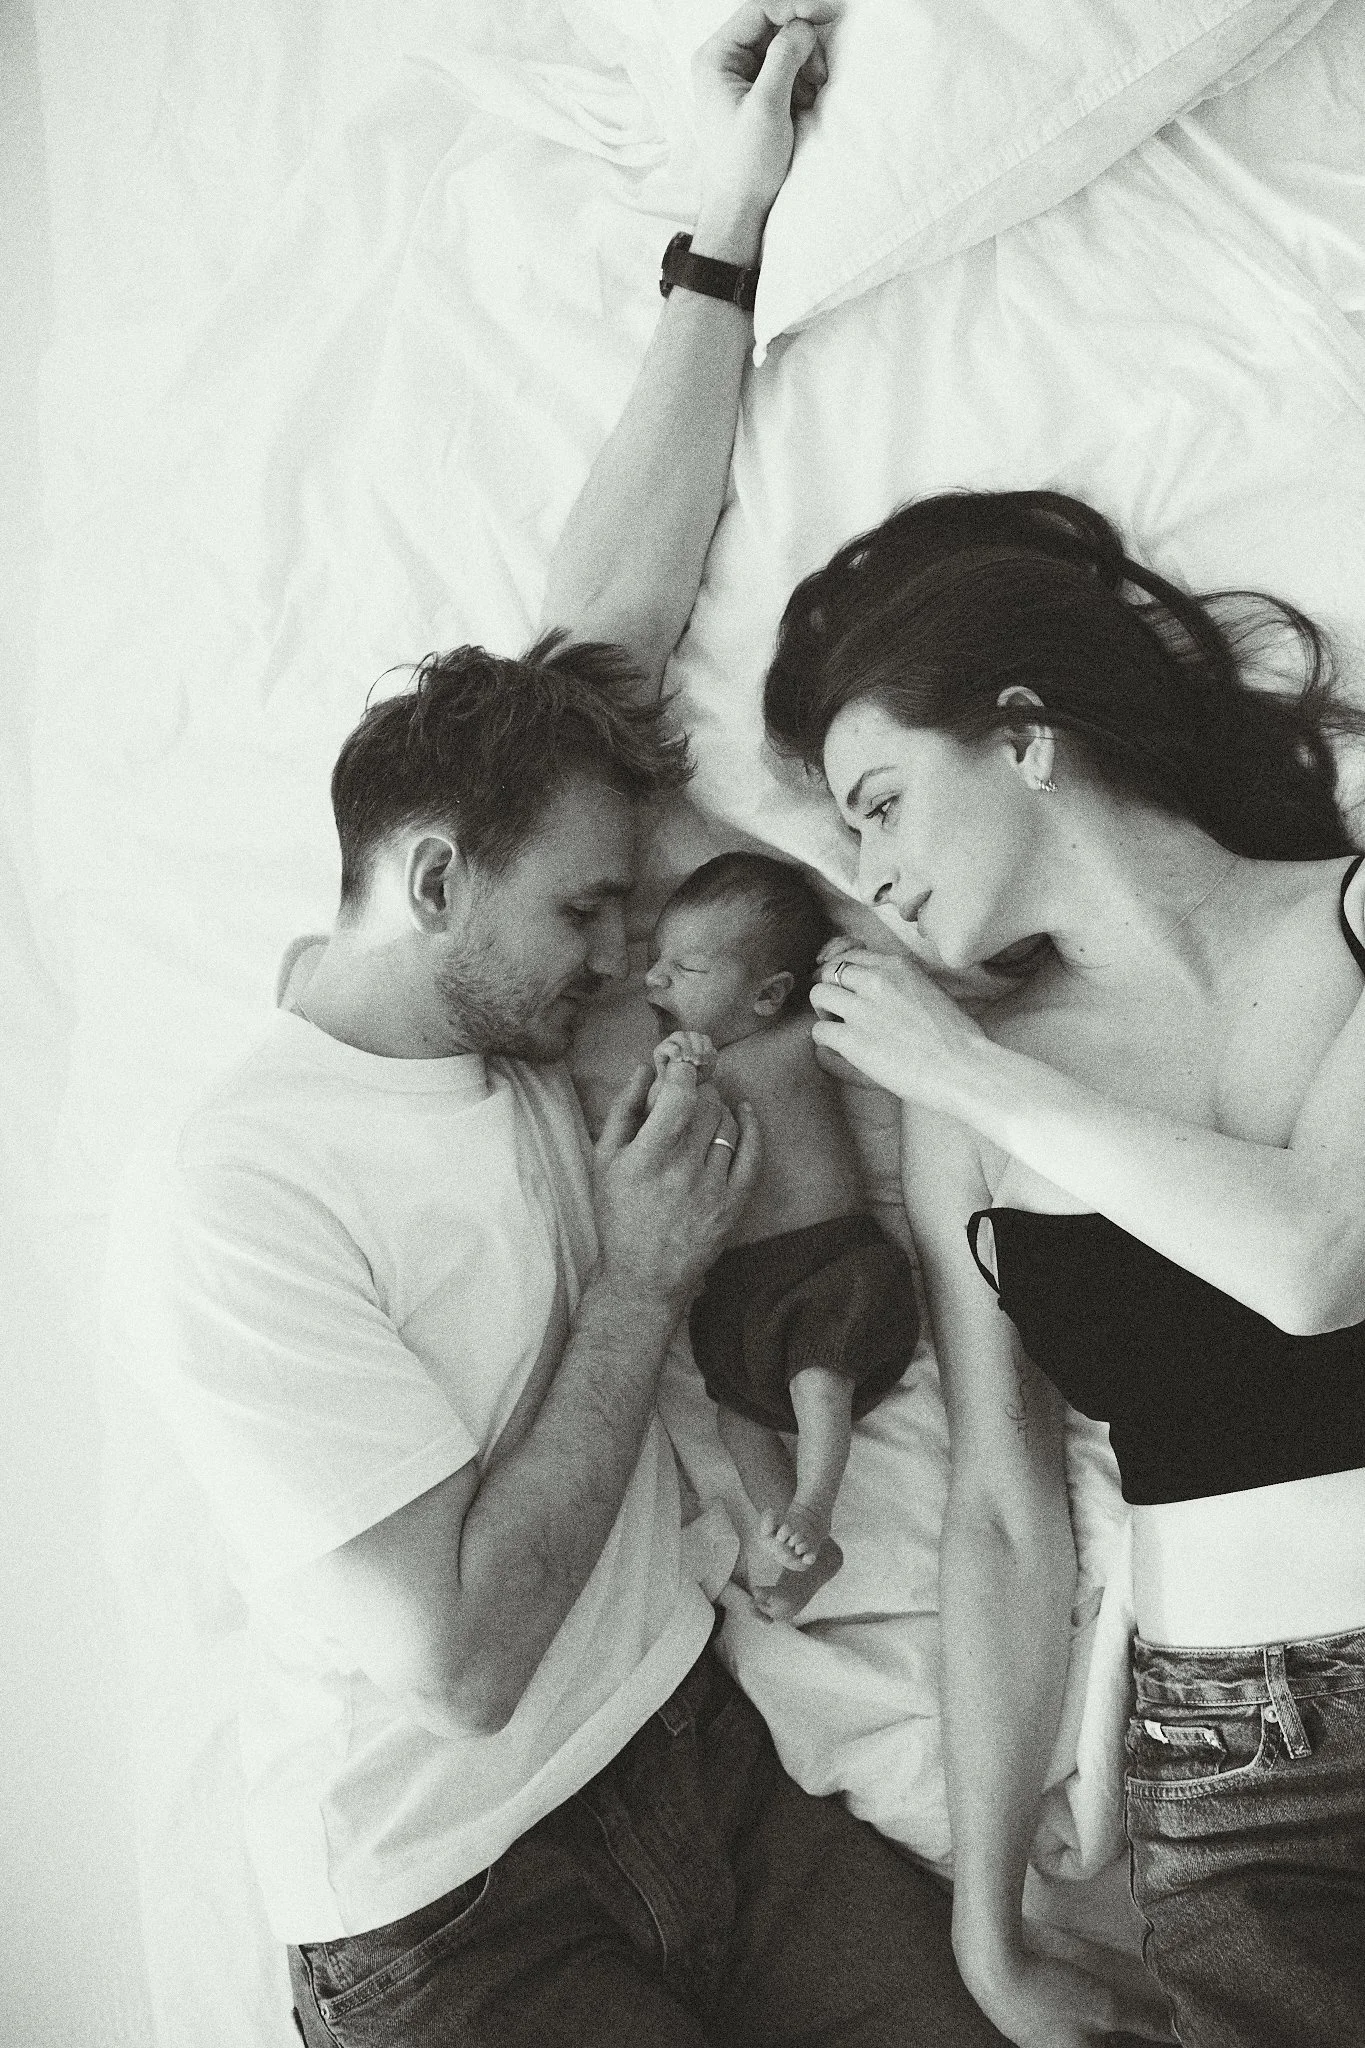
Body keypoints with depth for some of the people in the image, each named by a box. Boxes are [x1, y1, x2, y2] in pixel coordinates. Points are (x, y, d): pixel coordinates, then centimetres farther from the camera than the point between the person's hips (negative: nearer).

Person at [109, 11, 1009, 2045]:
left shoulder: (495, 1019, -1)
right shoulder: (229, 1205, -21)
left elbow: (611, 622, -2)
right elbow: (463, 1654, -21)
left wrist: (727, 232, 0)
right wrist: (644, 1278, -15)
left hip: (704, 1761, 6)